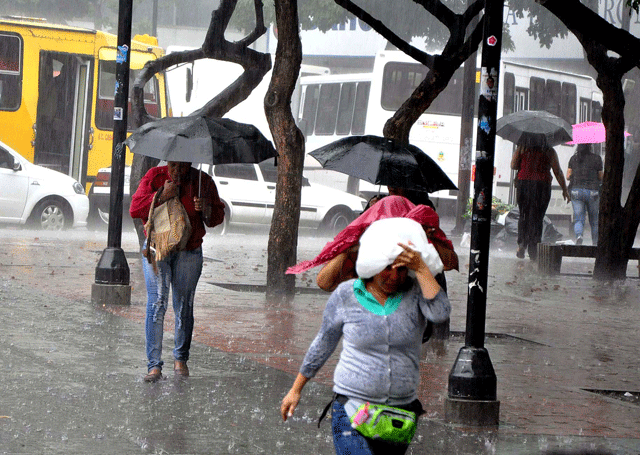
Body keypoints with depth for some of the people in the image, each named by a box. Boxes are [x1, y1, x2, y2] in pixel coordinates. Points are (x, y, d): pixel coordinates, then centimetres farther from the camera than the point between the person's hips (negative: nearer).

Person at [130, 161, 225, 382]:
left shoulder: (203, 181, 2)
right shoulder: (154, 176, 0)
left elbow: (217, 218, 6)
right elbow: (134, 209, -4)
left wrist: (206, 209, -17)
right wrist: (162, 196, -15)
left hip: (189, 252, 1)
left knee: (184, 306, 2)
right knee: (156, 304, -11)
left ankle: (180, 359, 20)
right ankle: (154, 364, -10)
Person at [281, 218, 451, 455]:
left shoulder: (416, 292, -1)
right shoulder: (345, 295, -2)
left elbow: (440, 313, -22)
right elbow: (323, 344, 10)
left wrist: (421, 268, -24)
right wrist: (296, 390, 16)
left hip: (400, 415, 3)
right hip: (352, 411, -2)